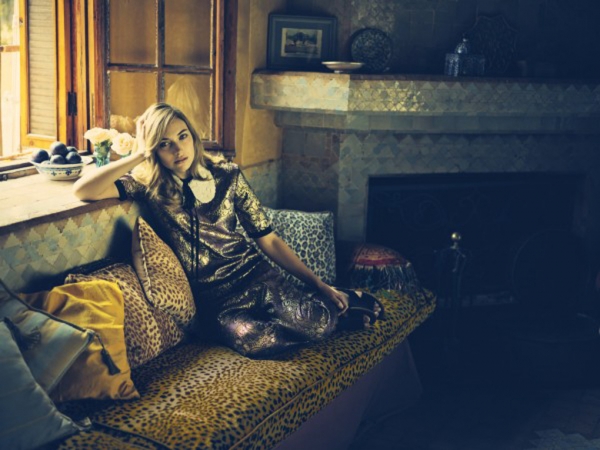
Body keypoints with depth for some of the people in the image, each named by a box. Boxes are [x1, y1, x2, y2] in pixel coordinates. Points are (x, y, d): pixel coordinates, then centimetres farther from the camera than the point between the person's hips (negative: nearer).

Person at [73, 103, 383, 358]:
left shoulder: (227, 176, 5)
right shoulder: (147, 186, 1)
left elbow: (268, 240, 7)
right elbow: (82, 191, -14)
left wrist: (320, 286, 4)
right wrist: (139, 155, -9)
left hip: (253, 277, 1)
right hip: (211, 299, -1)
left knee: (316, 322, -28)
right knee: (253, 340, -33)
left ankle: (340, 304, 10)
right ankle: (327, 315, -3)